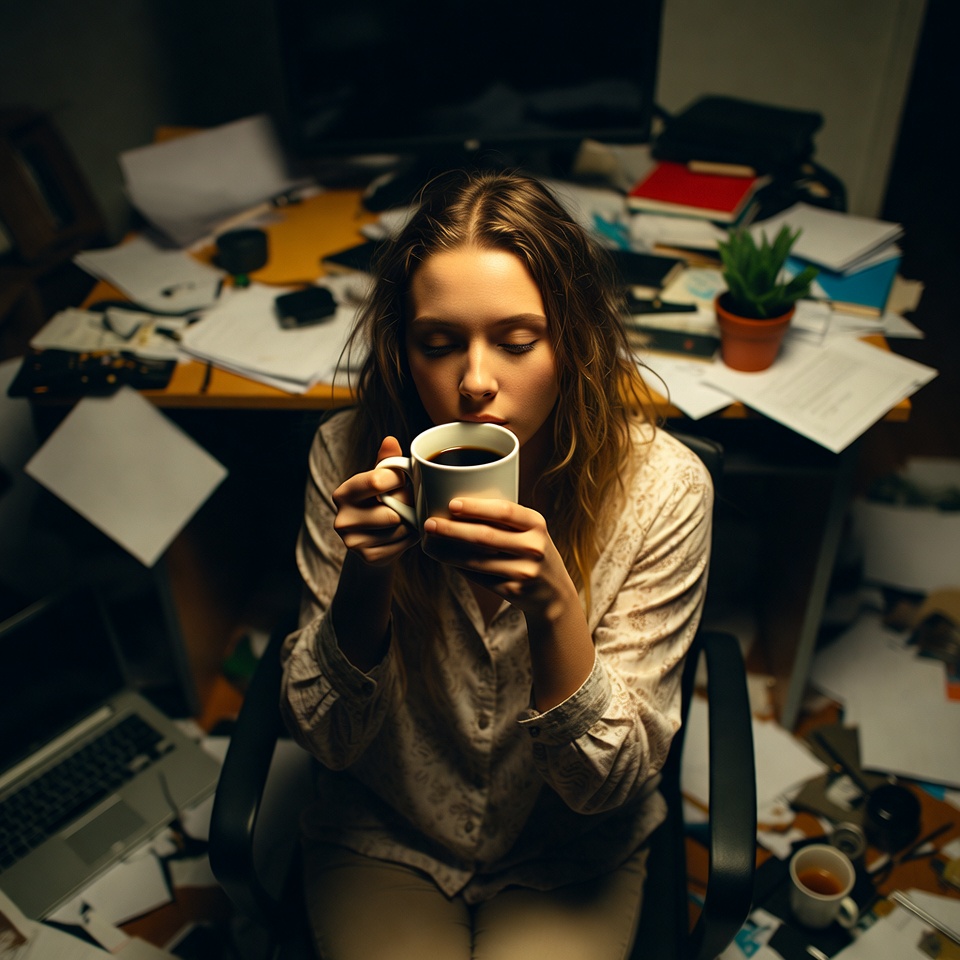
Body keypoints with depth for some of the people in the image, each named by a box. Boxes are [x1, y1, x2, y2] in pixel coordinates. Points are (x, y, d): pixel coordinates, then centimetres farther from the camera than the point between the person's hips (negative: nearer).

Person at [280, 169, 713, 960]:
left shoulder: (661, 487, -21)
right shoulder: (349, 458, -18)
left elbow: (611, 781, -17)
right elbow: (327, 738, -12)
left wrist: (553, 605, -35)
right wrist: (364, 579, -31)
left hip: (573, 857, 0)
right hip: (383, 836, 1)